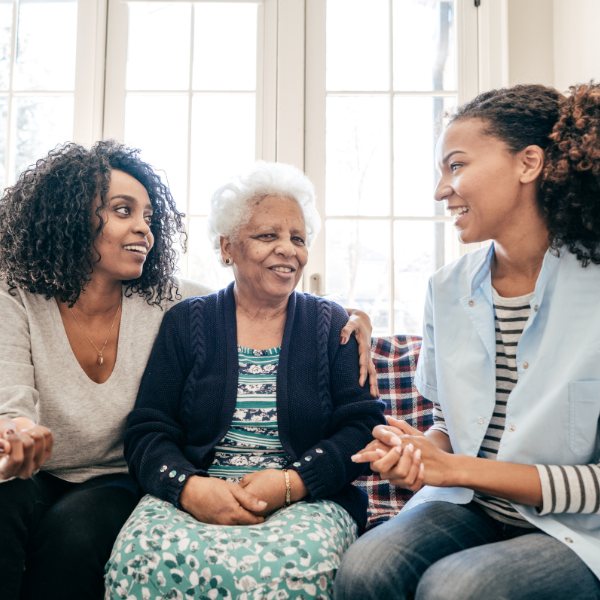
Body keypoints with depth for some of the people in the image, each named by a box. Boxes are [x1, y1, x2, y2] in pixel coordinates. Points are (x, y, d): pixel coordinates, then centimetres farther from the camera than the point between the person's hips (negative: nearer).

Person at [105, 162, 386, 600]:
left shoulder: (332, 326, 9)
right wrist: (189, 487, -18)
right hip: (193, 498, 0)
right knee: (148, 555, -32)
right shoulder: (186, 323, 9)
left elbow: (364, 427, 0)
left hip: (307, 501, 1)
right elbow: (148, 432, 3)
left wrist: (291, 483, -15)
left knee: (291, 563, -33)